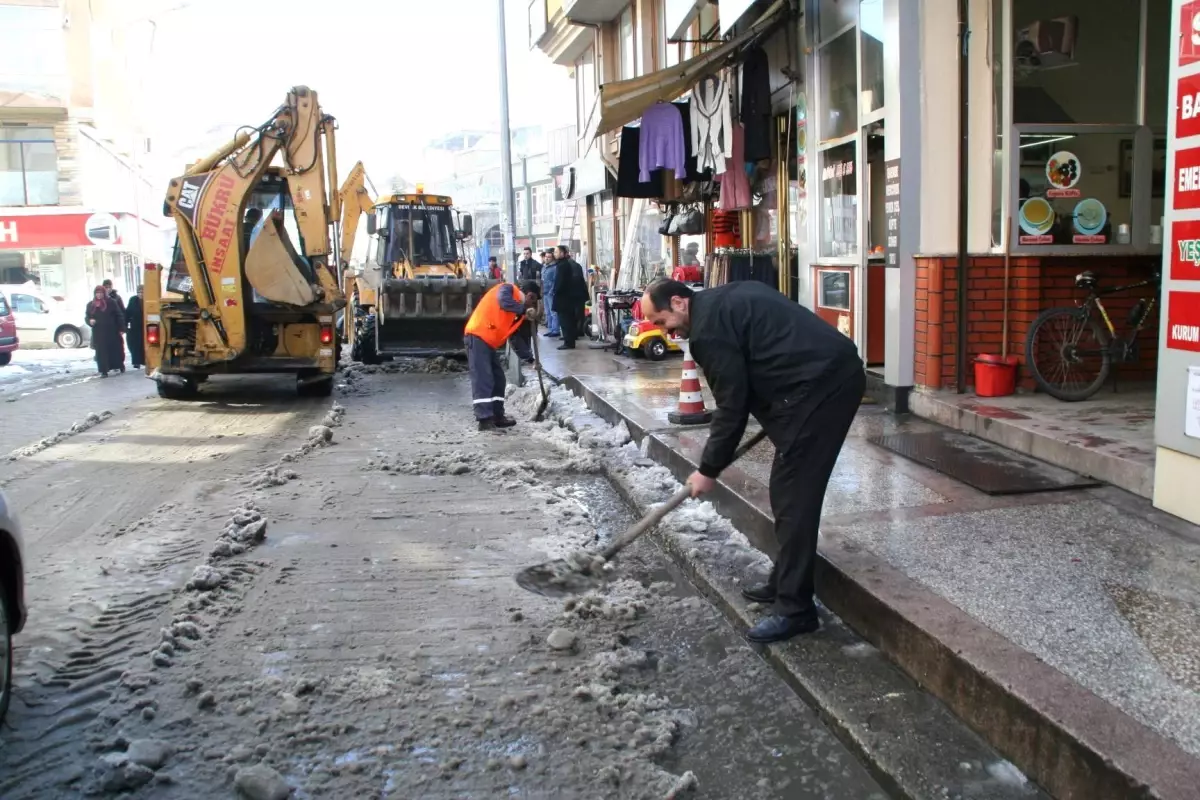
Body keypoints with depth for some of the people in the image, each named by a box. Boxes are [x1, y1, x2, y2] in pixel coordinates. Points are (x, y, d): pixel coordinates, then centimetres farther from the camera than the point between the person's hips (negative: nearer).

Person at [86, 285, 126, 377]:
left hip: (112, 331, -3)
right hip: (98, 333, 3)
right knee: (101, 352, -1)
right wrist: (90, 320, -8)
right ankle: (104, 371, 1)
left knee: (115, 350, 7)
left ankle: (120, 365, 29)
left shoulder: (111, 302, -3)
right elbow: (87, 316, 16)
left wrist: (121, 328, -8)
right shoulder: (91, 305, 9)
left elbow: (119, 315, -3)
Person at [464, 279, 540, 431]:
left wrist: (529, 358, 17)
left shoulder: (517, 312, 20)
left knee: (498, 379, 12)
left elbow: (515, 337, 22)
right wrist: (524, 310, -19)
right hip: (477, 337, -10)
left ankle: (497, 416, 18)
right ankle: (485, 420, -16)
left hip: (490, 342, 10)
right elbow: (504, 302, -28)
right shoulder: (508, 289, -4)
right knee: (482, 380, -13)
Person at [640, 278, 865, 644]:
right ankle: (785, 582, 27)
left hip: (818, 386, -10)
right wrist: (778, 419, 24)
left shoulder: (708, 329, -11)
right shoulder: (725, 299, 19)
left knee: (793, 494, -5)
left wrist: (708, 470, 2)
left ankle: (794, 608, 1)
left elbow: (731, 405, -9)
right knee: (791, 489, 17)